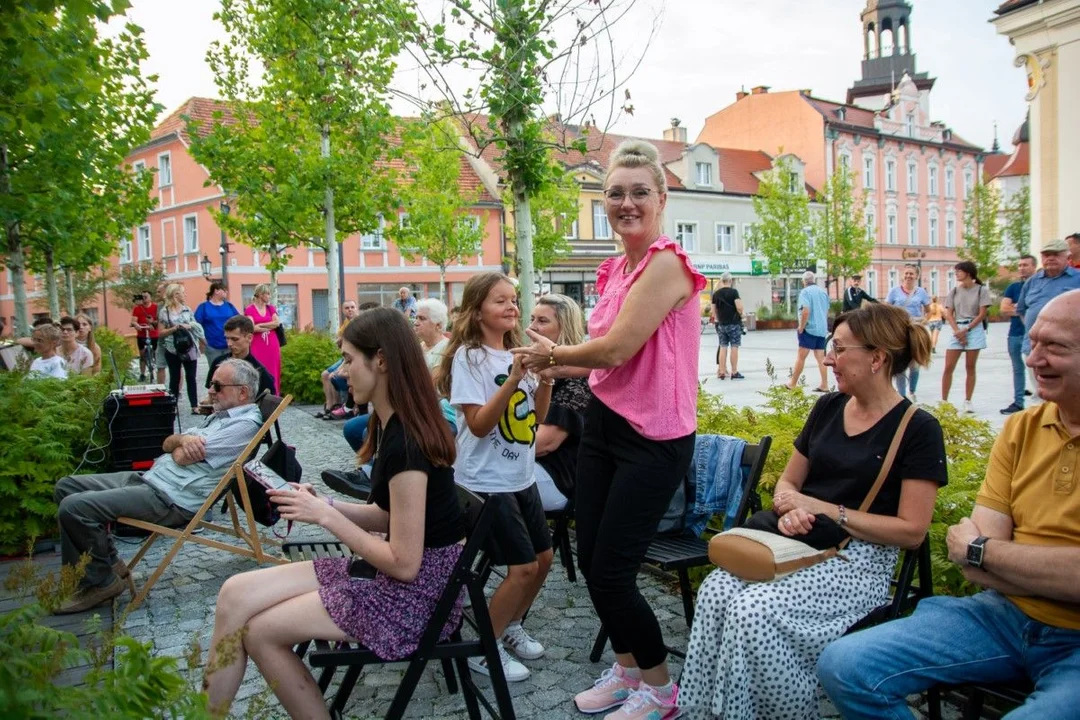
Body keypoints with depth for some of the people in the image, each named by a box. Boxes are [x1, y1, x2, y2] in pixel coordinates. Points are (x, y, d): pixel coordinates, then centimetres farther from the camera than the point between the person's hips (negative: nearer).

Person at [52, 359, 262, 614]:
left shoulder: (245, 423, -15)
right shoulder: (222, 415, 18)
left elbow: (182, 457, -18)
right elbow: (167, 444, 15)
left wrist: (181, 445, 6)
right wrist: (184, 438, -8)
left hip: (170, 499, -11)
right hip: (150, 478, 11)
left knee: (74, 507, -19)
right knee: (66, 486, 11)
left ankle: (101, 581, 0)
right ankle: (109, 562, 11)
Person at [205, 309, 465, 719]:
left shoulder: (405, 443, -25)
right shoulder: (394, 425, 5)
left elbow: (404, 563, -23)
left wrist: (326, 517, -16)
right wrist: (323, 506, -2)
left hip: (416, 593, -9)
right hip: (391, 574, 9)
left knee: (260, 631, -6)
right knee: (236, 595, -1)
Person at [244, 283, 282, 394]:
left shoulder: (271, 308, 12)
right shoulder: (249, 309, -1)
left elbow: (277, 323, -2)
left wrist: (261, 325, -8)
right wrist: (270, 326, -5)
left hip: (272, 345, 4)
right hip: (257, 346, -4)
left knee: (272, 373, 4)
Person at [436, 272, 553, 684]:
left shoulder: (517, 352, 7)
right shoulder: (468, 357, -14)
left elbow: (537, 416, 8)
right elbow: (479, 425, -21)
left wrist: (545, 377, -9)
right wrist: (513, 379, -29)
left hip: (521, 476, 8)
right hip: (487, 480, -8)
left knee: (543, 557, 13)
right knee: (523, 567, -7)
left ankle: (510, 626, 34)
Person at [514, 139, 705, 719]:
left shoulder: (666, 264, -16)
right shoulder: (616, 269, 10)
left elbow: (617, 348, -22)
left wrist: (553, 354, -6)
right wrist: (552, 362, 7)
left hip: (652, 437, -8)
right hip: (603, 422, 8)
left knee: (611, 570, -1)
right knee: (589, 558, 14)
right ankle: (626, 667, 36)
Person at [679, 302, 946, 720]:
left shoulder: (918, 429, -7)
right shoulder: (828, 407, 10)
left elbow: (912, 531, -11)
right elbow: (788, 481, 18)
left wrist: (824, 509, -15)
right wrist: (790, 508, -7)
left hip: (859, 557, -5)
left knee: (755, 612, -29)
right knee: (715, 592, -23)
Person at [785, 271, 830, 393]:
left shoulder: (805, 292, -10)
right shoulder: (823, 292, 13)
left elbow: (806, 311, -21)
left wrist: (801, 328, -13)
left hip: (810, 328, -7)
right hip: (822, 329, 7)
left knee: (801, 356, -1)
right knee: (820, 357, 9)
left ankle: (793, 384, 5)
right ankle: (824, 385, 6)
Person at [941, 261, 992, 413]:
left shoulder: (982, 290, 0)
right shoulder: (954, 291, 9)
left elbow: (982, 314, -4)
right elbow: (949, 314, 5)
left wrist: (967, 329, -10)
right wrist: (957, 331, -8)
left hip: (974, 329, -3)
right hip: (957, 330, 3)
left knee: (970, 367, 2)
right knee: (948, 367, -3)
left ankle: (968, 401, 8)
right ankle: (943, 401, 2)